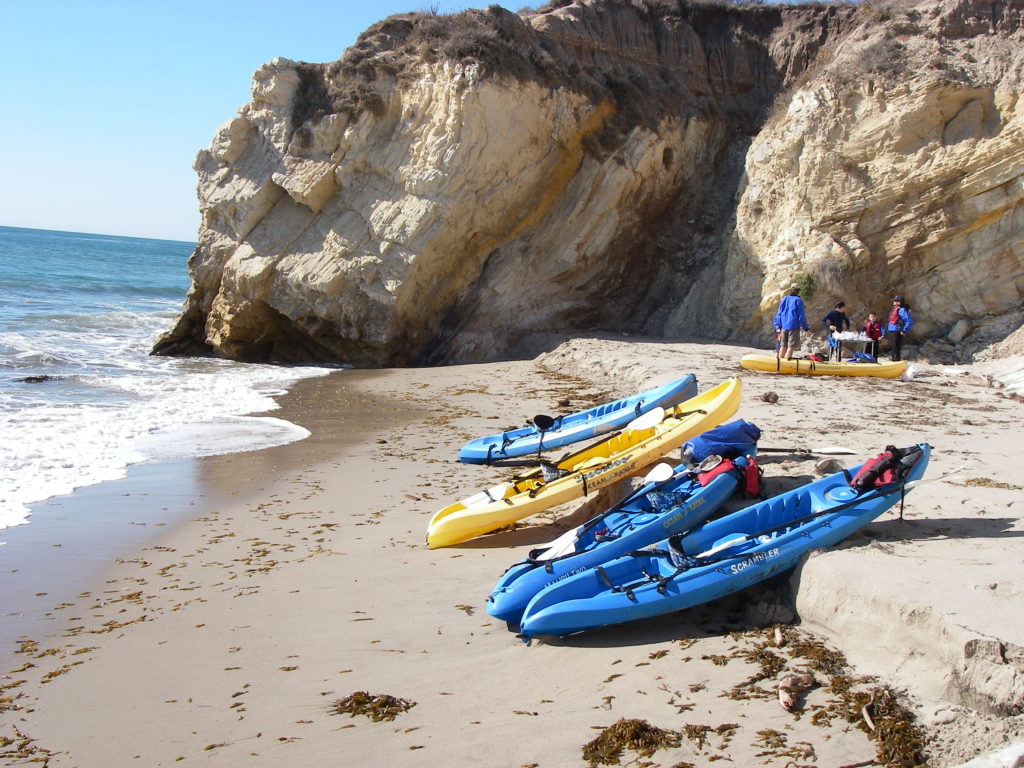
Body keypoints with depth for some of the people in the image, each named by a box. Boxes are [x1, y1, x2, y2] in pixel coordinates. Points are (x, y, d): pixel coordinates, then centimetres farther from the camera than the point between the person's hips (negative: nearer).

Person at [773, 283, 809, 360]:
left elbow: (779, 314, 12)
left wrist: (778, 327, 18)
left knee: (783, 346, 12)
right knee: (791, 346, -3)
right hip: (794, 327, -5)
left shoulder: (784, 299, 10)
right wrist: (806, 328, 1)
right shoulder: (798, 301, -6)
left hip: (784, 326, 6)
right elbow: (801, 316, -7)